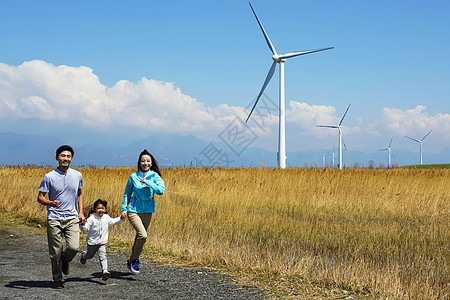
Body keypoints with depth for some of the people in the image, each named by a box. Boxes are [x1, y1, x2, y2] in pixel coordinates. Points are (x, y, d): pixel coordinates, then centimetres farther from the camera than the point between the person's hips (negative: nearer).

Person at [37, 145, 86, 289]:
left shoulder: (77, 175, 6)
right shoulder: (49, 177, -3)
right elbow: (40, 197, -1)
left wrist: (81, 212, 8)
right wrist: (50, 203, -22)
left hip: (72, 218, 2)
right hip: (54, 219, -2)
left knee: (73, 247, -15)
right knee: (55, 252, 1)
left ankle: (65, 260, 20)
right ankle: (57, 279, 21)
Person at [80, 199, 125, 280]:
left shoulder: (106, 217, 2)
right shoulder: (92, 218, -16)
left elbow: (112, 221, 23)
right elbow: (86, 228, -20)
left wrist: (120, 218, 16)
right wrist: (83, 224, -40)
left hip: (102, 243, 2)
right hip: (92, 242, -2)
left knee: (103, 256, -14)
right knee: (90, 255, 20)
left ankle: (105, 271, -22)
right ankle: (84, 255, 54)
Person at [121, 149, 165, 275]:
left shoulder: (155, 176, -2)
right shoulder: (133, 177, -2)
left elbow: (161, 190, -19)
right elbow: (127, 193, 9)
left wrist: (147, 182, -23)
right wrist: (124, 209, 3)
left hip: (148, 211, 3)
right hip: (134, 210, -3)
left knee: (140, 237, 13)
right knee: (143, 235, -21)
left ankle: (131, 261, 33)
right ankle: (135, 259, 0)